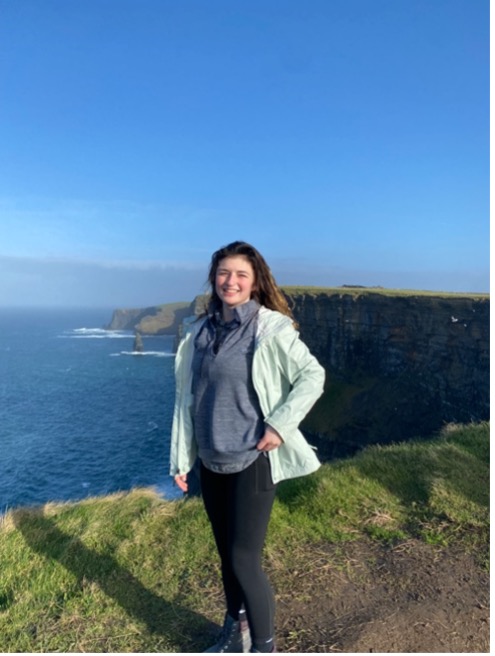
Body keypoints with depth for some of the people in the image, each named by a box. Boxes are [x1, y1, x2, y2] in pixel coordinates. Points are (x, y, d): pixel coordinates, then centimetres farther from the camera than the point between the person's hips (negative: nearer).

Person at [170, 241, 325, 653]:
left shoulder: (271, 328, -11)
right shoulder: (200, 332, 4)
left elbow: (313, 376, -10)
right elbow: (185, 397, 6)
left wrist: (280, 425, -17)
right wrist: (180, 458, 6)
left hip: (253, 462, -5)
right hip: (211, 463, 5)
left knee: (245, 560, 0)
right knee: (227, 557, 19)